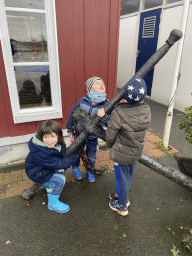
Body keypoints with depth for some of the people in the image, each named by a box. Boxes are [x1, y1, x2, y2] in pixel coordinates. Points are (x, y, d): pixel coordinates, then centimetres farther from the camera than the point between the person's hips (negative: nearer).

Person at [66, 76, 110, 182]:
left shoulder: (106, 104, -17)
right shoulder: (83, 101, -16)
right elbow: (73, 114, -2)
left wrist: (104, 116, -43)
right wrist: (69, 128, 6)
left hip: (93, 137, 0)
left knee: (91, 156, 19)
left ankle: (90, 170, 49)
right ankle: (75, 168, 51)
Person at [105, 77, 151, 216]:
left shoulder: (119, 113, -30)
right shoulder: (146, 110, -13)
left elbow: (110, 136, -18)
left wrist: (111, 146, 4)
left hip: (122, 154, -5)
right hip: (137, 152, 6)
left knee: (123, 179, 16)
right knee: (127, 177, 27)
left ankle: (122, 206, 39)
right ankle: (123, 196, 53)